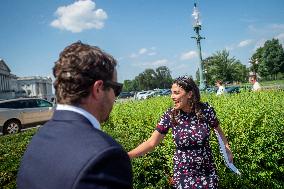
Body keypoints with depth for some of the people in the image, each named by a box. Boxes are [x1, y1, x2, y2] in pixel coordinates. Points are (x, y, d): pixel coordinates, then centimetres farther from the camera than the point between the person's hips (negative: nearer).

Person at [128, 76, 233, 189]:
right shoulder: (170, 115, -13)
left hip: (207, 172, 1)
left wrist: (227, 149, 1)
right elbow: (151, 143, -13)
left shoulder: (206, 110, -14)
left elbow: (218, 130, 8)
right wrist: (127, 155, -23)